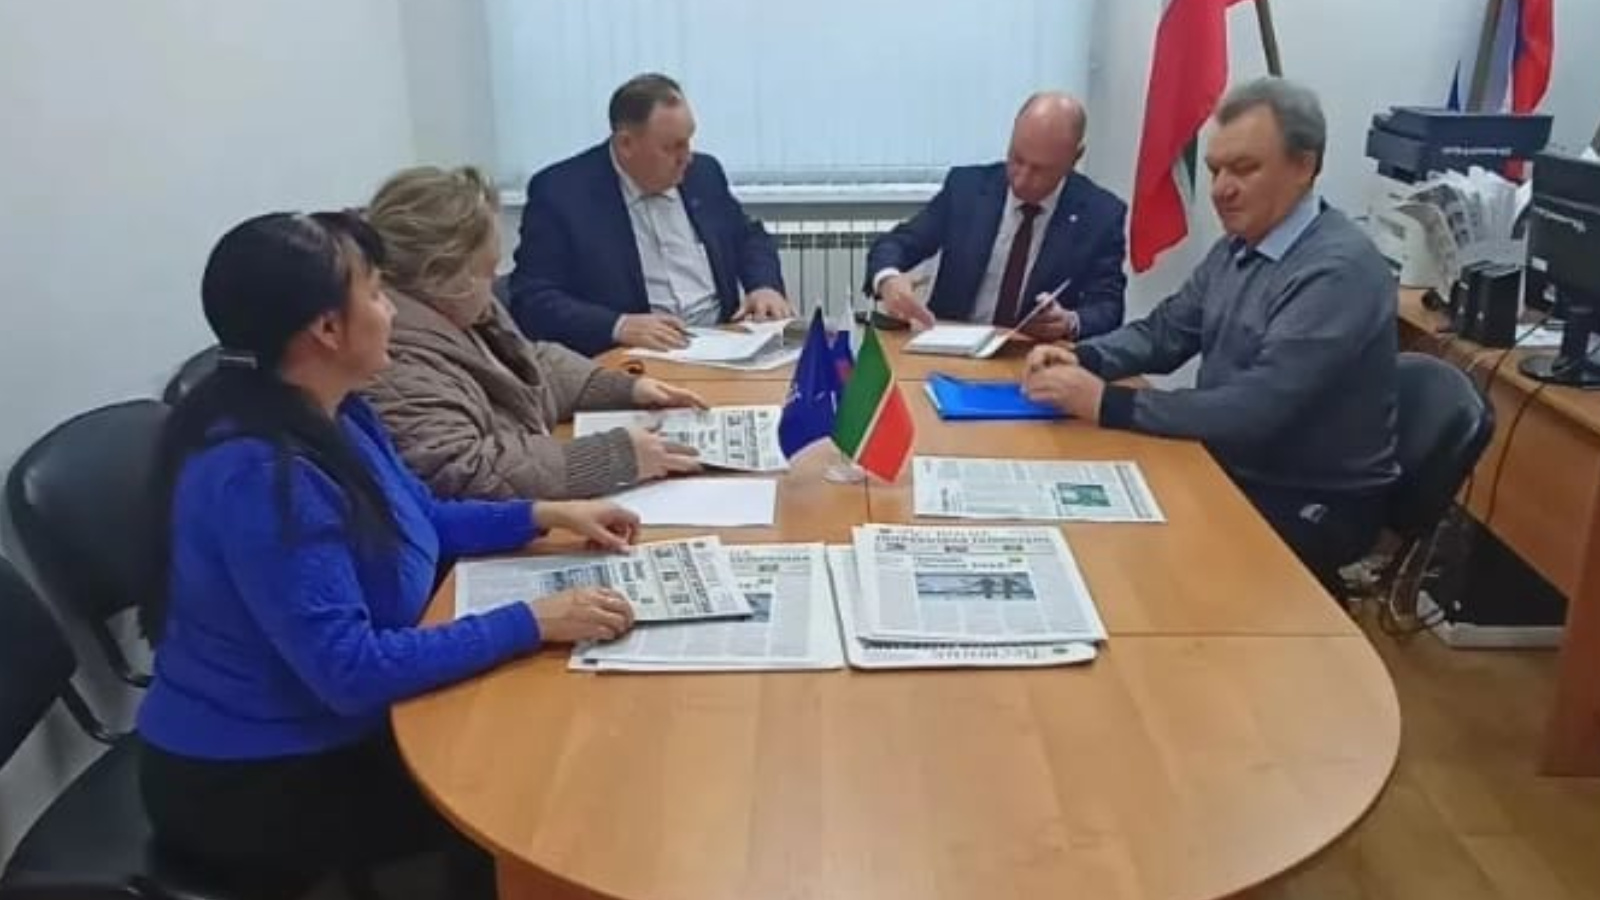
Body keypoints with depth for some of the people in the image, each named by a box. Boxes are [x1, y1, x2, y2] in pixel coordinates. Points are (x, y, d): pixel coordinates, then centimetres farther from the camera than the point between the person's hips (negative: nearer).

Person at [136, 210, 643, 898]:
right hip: (254, 785, -8)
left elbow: (417, 520, 14)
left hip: (314, 726, 8)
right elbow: (350, 670, -32)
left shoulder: (328, 414, -2)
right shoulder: (261, 472, -31)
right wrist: (532, 623, -30)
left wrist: (546, 515, 3)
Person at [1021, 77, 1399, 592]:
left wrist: (1107, 403, -31)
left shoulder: (1339, 270, -24)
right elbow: (1164, 332, 11)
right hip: (1232, 470, 7)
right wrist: (1082, 359, -10)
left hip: (1314, 505, -7)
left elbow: (1256, 410, -30)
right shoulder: (1237, 248, 4)